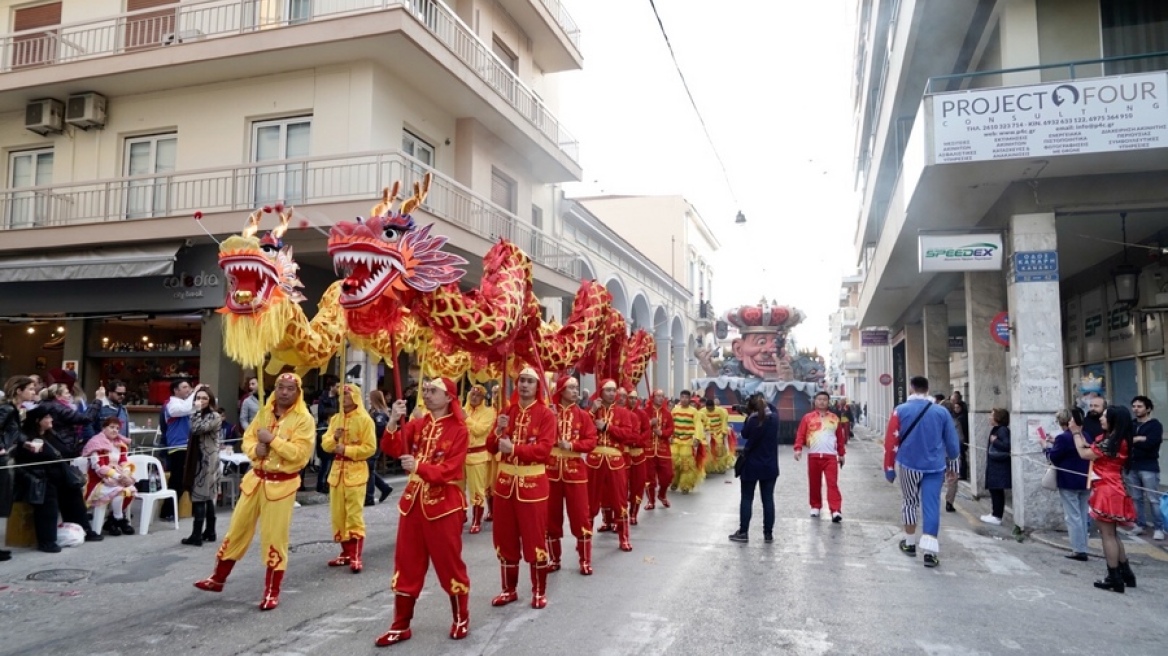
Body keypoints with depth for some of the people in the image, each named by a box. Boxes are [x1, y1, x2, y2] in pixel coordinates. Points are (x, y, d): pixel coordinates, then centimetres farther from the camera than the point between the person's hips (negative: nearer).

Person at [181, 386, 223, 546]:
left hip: (207, 461, -9)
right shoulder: (200, 415, 18)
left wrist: (196, 410, -17)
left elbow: (197, 428, -24)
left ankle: (197, 535, -8)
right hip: (198, 460, 9)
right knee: (207, 497, 11)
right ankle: (210, 532, 16)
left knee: (200, 497, -9)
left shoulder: (214, 416, -10)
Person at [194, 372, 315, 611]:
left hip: (282, 483, -5)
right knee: (238, 528, 15)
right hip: (256, 478, 6)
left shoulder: (303, 419, -12)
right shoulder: (264, 412, 8)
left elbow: (300, 453, -20)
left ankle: (272, 592, 12)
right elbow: (247, 438, 11)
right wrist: (255, 449, -11)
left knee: (274, 537, -1)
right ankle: (218, 578, 32)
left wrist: (272, 439, -21)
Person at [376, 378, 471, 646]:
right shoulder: (417, 424, 7)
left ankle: (461, 618, 25)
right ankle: (401, 625, 21)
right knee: (407, 564, 10)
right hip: (413, 501, 5)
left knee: (449, 563, 6)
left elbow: (450, 470, -17)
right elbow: (393, 449, -4)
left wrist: (419, 466, -31)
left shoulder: (458, 429, -9)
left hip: (443, 504, -5)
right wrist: (393, 422, -19)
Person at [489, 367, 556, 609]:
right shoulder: (507, 411, 9)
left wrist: (514, 448, -26)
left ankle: (539, 591, 16)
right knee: (505, 538, 11)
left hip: (532, 482, -5)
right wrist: (498, 431, -13)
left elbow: (544, 449, -17)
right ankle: (509, 589, 25)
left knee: (535, 537, 1)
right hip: (505, 480, 5)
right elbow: (491, 448, 7)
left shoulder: (546, 414, -6)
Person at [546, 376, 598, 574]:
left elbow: (591, 441, -3)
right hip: (551, 469, 0)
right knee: (551, 515, 8)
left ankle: (585, 560, 13)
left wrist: (572, 445, -18)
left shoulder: (582, 415, 2)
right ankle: (554, 559, 22)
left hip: (575, 470, 0)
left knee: (580, 515, 1)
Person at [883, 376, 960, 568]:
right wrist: (952, 464, 21)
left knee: (910, 503, 17)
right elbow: (952, 442, 6)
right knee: (932, 506, 1)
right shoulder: (942, 412, 0)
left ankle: (910, 543, 28)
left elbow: (891, 442, -7)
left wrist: (889, 468, 2)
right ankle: (930, 551, -7)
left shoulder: (901, 410, -6)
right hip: (934, 466, 1)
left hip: (909, 465, 0)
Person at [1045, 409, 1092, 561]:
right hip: (1084, 481, 7)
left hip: (1069, 483, -7)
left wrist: (1047, 447, 4)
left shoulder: (1063, 438, -18)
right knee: (1083, 516, 13)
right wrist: (1056, 443, 15)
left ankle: (1079, 550, -2)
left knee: (1073, 517, -2)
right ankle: (1082, 548, 17)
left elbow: (1053, 458, -14)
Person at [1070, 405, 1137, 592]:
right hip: (1110, 489, 10)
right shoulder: (1111, 440, 12)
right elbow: (1090, 449, 10)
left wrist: (1076, 432, -5)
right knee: (1111, 534, 18)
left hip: (1107, 490, -10)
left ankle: (1114, 579, 4)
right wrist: (1079, 432, 10)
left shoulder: (1112, 442, -18)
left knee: (1107, 535, -2)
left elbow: (1084, 454, -14)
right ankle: (1126, 574, 24)